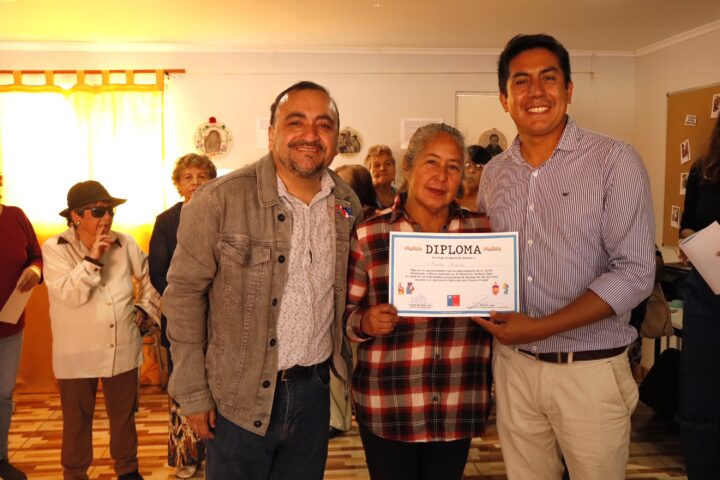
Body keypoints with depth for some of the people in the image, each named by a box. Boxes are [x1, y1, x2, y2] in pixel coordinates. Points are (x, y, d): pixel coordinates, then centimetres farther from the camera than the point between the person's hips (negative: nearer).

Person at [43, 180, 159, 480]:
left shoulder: (124, 244, 0)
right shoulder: (55, 248, -8)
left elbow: (150, 277, 13)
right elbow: (68, 295, -19)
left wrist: (146, 310, 6)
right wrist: (92, 259, -24)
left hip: (123, 349, 3)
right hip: (76, 354, -2)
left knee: (123, 415, 17)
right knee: (77, 421, 12)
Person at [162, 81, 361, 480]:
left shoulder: (348, 205, 0)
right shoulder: (219, 201, -16)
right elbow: (185, 293, -11)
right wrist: (193, 394, -10)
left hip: (314, 388, 5)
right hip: (240, 398, -4)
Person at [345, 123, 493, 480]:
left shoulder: (482, 230, 1)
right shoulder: (368, 237, -6)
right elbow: (345, 314, 0)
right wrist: (367, 322, -20)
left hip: (459, 408, 3)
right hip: (387, 408, -2)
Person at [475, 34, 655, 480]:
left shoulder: (615, 161, -10)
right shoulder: (494, 173, 5)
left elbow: (635, 273, -15)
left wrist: (541, 327, -20)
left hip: (590, 370, -4)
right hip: (513, 364, 4)